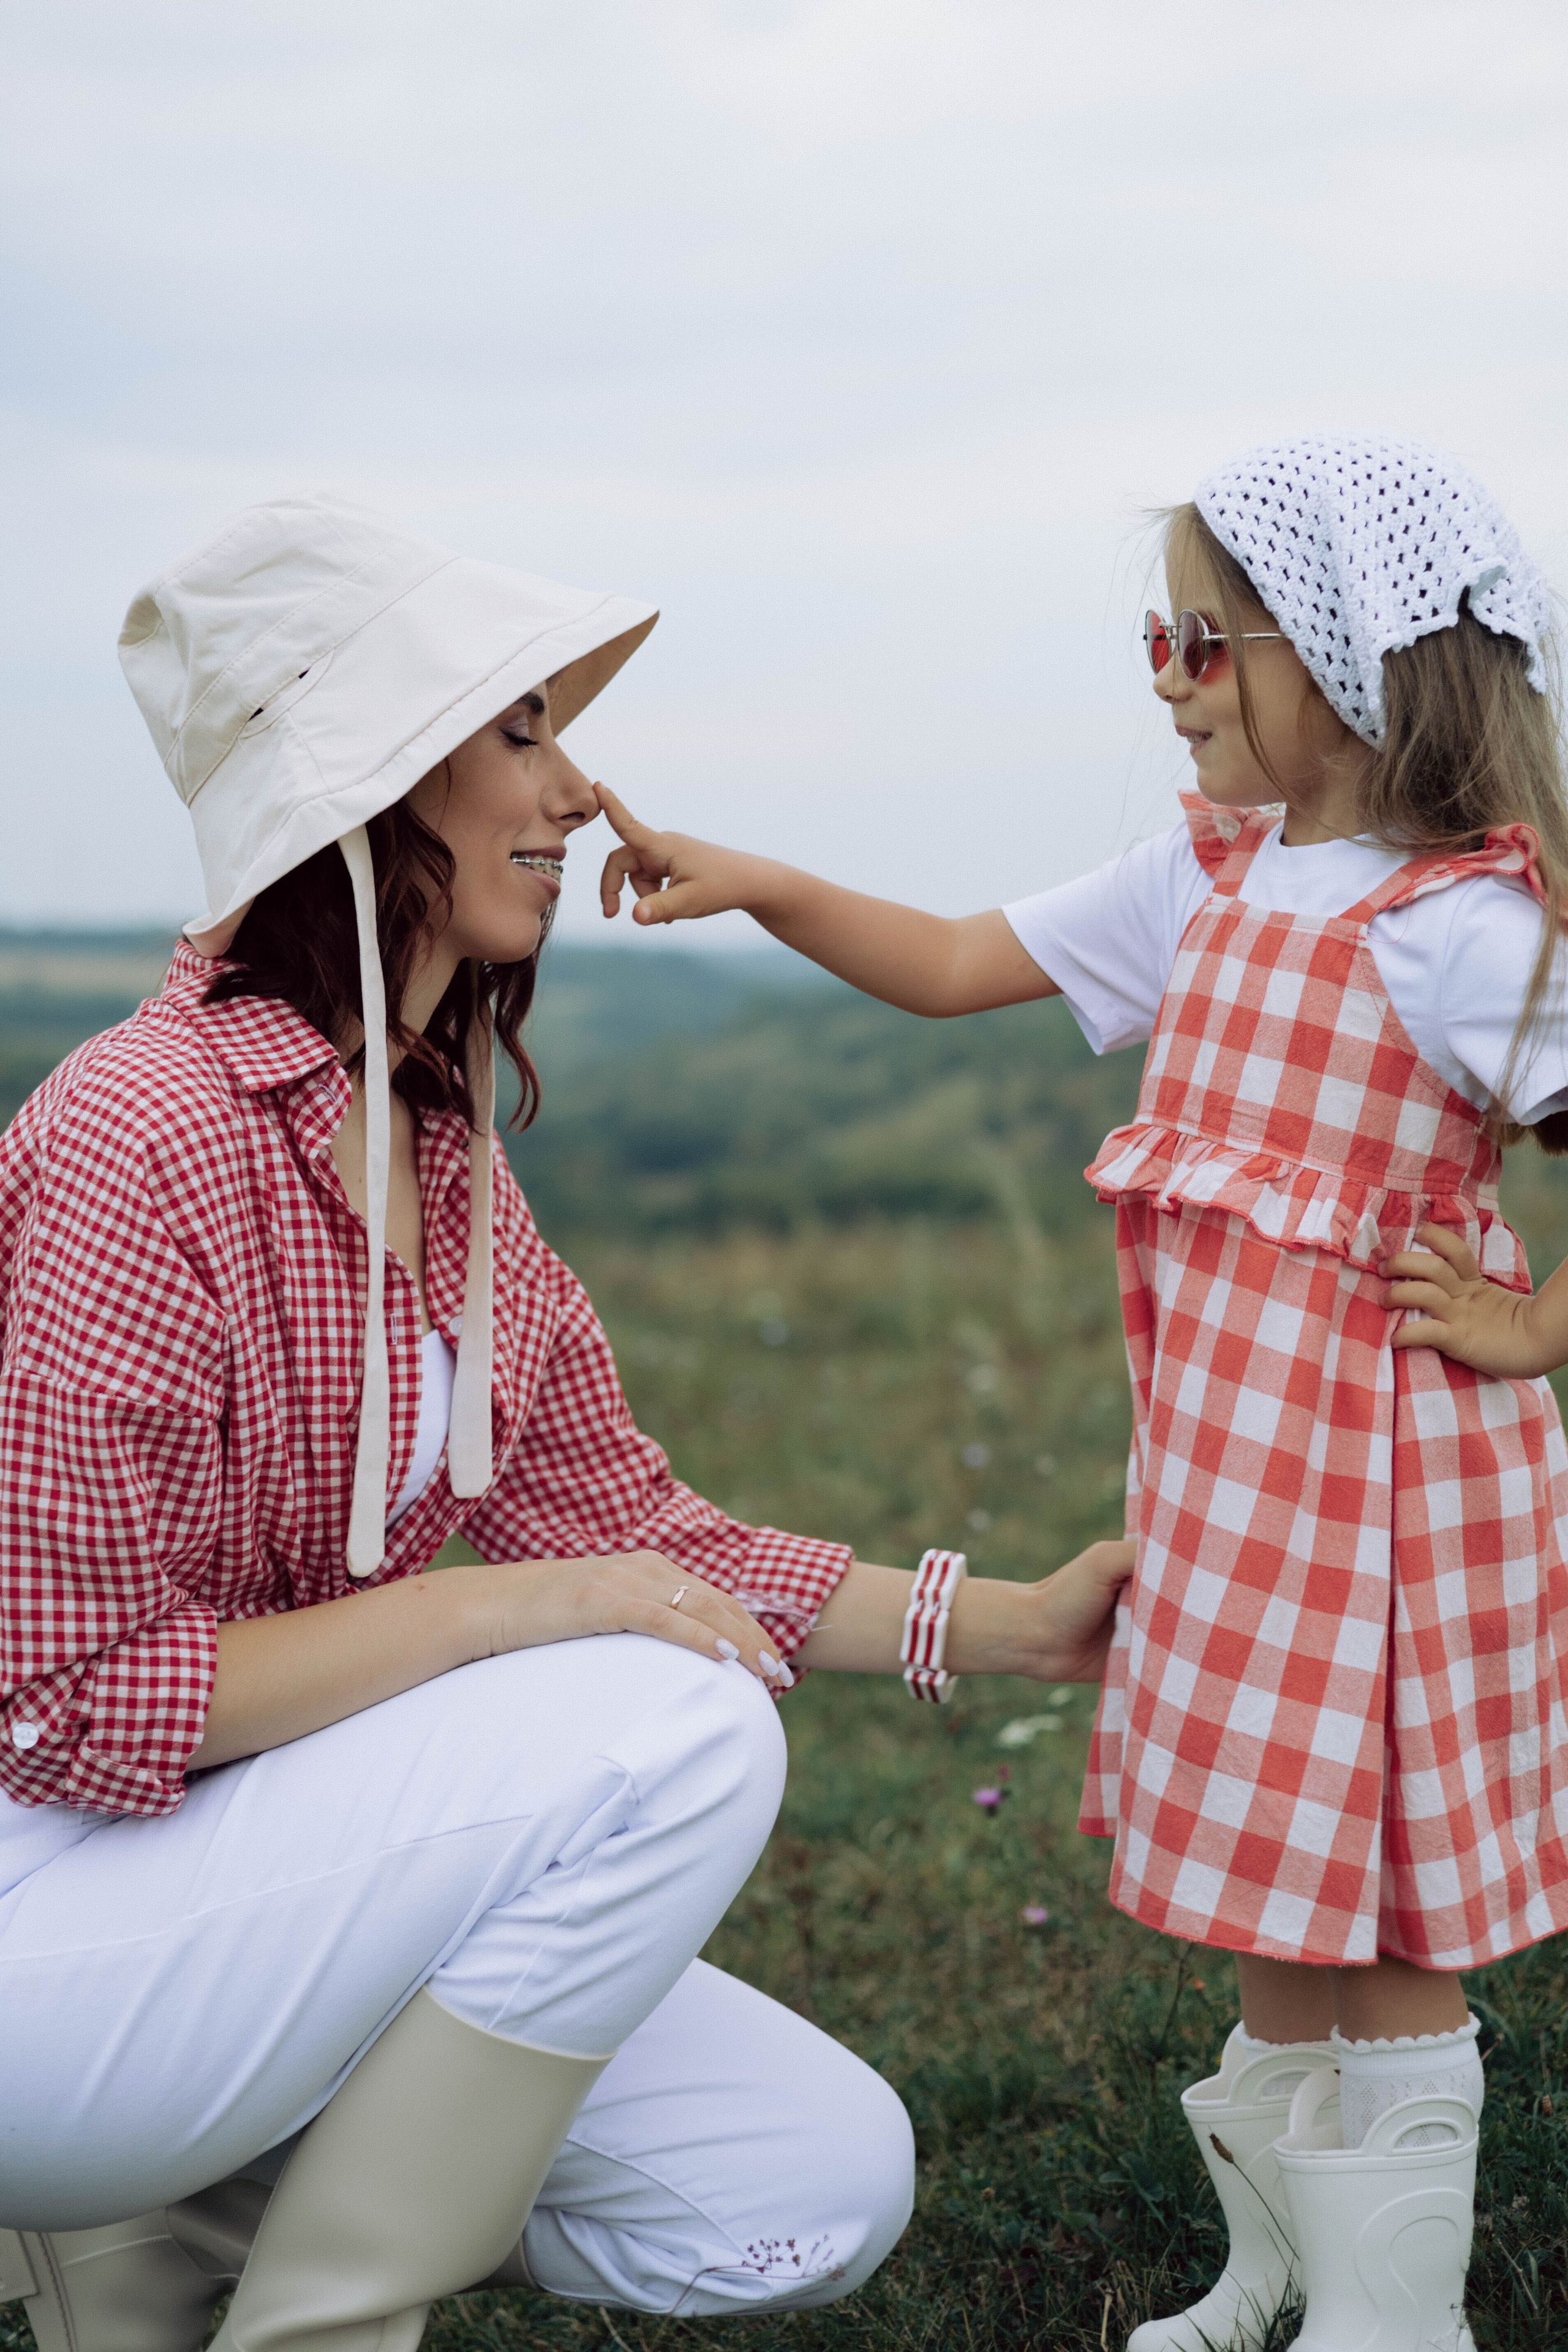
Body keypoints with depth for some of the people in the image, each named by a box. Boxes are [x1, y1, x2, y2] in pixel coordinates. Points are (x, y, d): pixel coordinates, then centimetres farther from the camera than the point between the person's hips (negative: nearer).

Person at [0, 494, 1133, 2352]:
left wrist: (1012, 1625, 4)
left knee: (827, 2184, 0)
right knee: (671, 1730, -26)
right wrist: (501, 1608, -23)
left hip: (268, 1867, 9)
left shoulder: (444, 1153, 7)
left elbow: (627, 1528, 9)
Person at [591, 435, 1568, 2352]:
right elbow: (960, 968, 11)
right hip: (1222, 1448, 8)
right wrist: (759, 885, 1)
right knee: (1265, 1894, 18)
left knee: (1376, 1926, 3)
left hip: (1375, 1466, -8)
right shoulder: (1212, 874, 7)